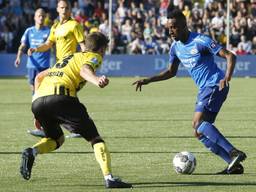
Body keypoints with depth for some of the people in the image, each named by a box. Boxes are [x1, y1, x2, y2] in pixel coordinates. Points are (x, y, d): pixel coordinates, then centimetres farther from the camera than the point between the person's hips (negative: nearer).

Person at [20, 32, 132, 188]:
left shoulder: (70, 58, 37)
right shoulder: (94, 57, 16)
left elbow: (39, 77, 41)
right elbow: (84, 70, -10)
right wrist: (96, 80, -31)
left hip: (37, 101, 7)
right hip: (61, 97, -7)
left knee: (56, 139, 28)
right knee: (95, 138, 1)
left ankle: (32, 152, -1)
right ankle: (109, 178, -14)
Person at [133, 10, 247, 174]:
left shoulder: (201, 41, -14)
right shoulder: (176, 47, 10)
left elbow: (230, 56, -15)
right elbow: (171, 72, 24)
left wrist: (227, 77, -32)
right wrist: (148, 80, 14)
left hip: (215, 85, -9)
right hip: (204, 89, 9)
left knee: (198, 122, -26)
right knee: (201, 133, 3)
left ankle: (234, 153, -33)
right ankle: (235, 165, 0)